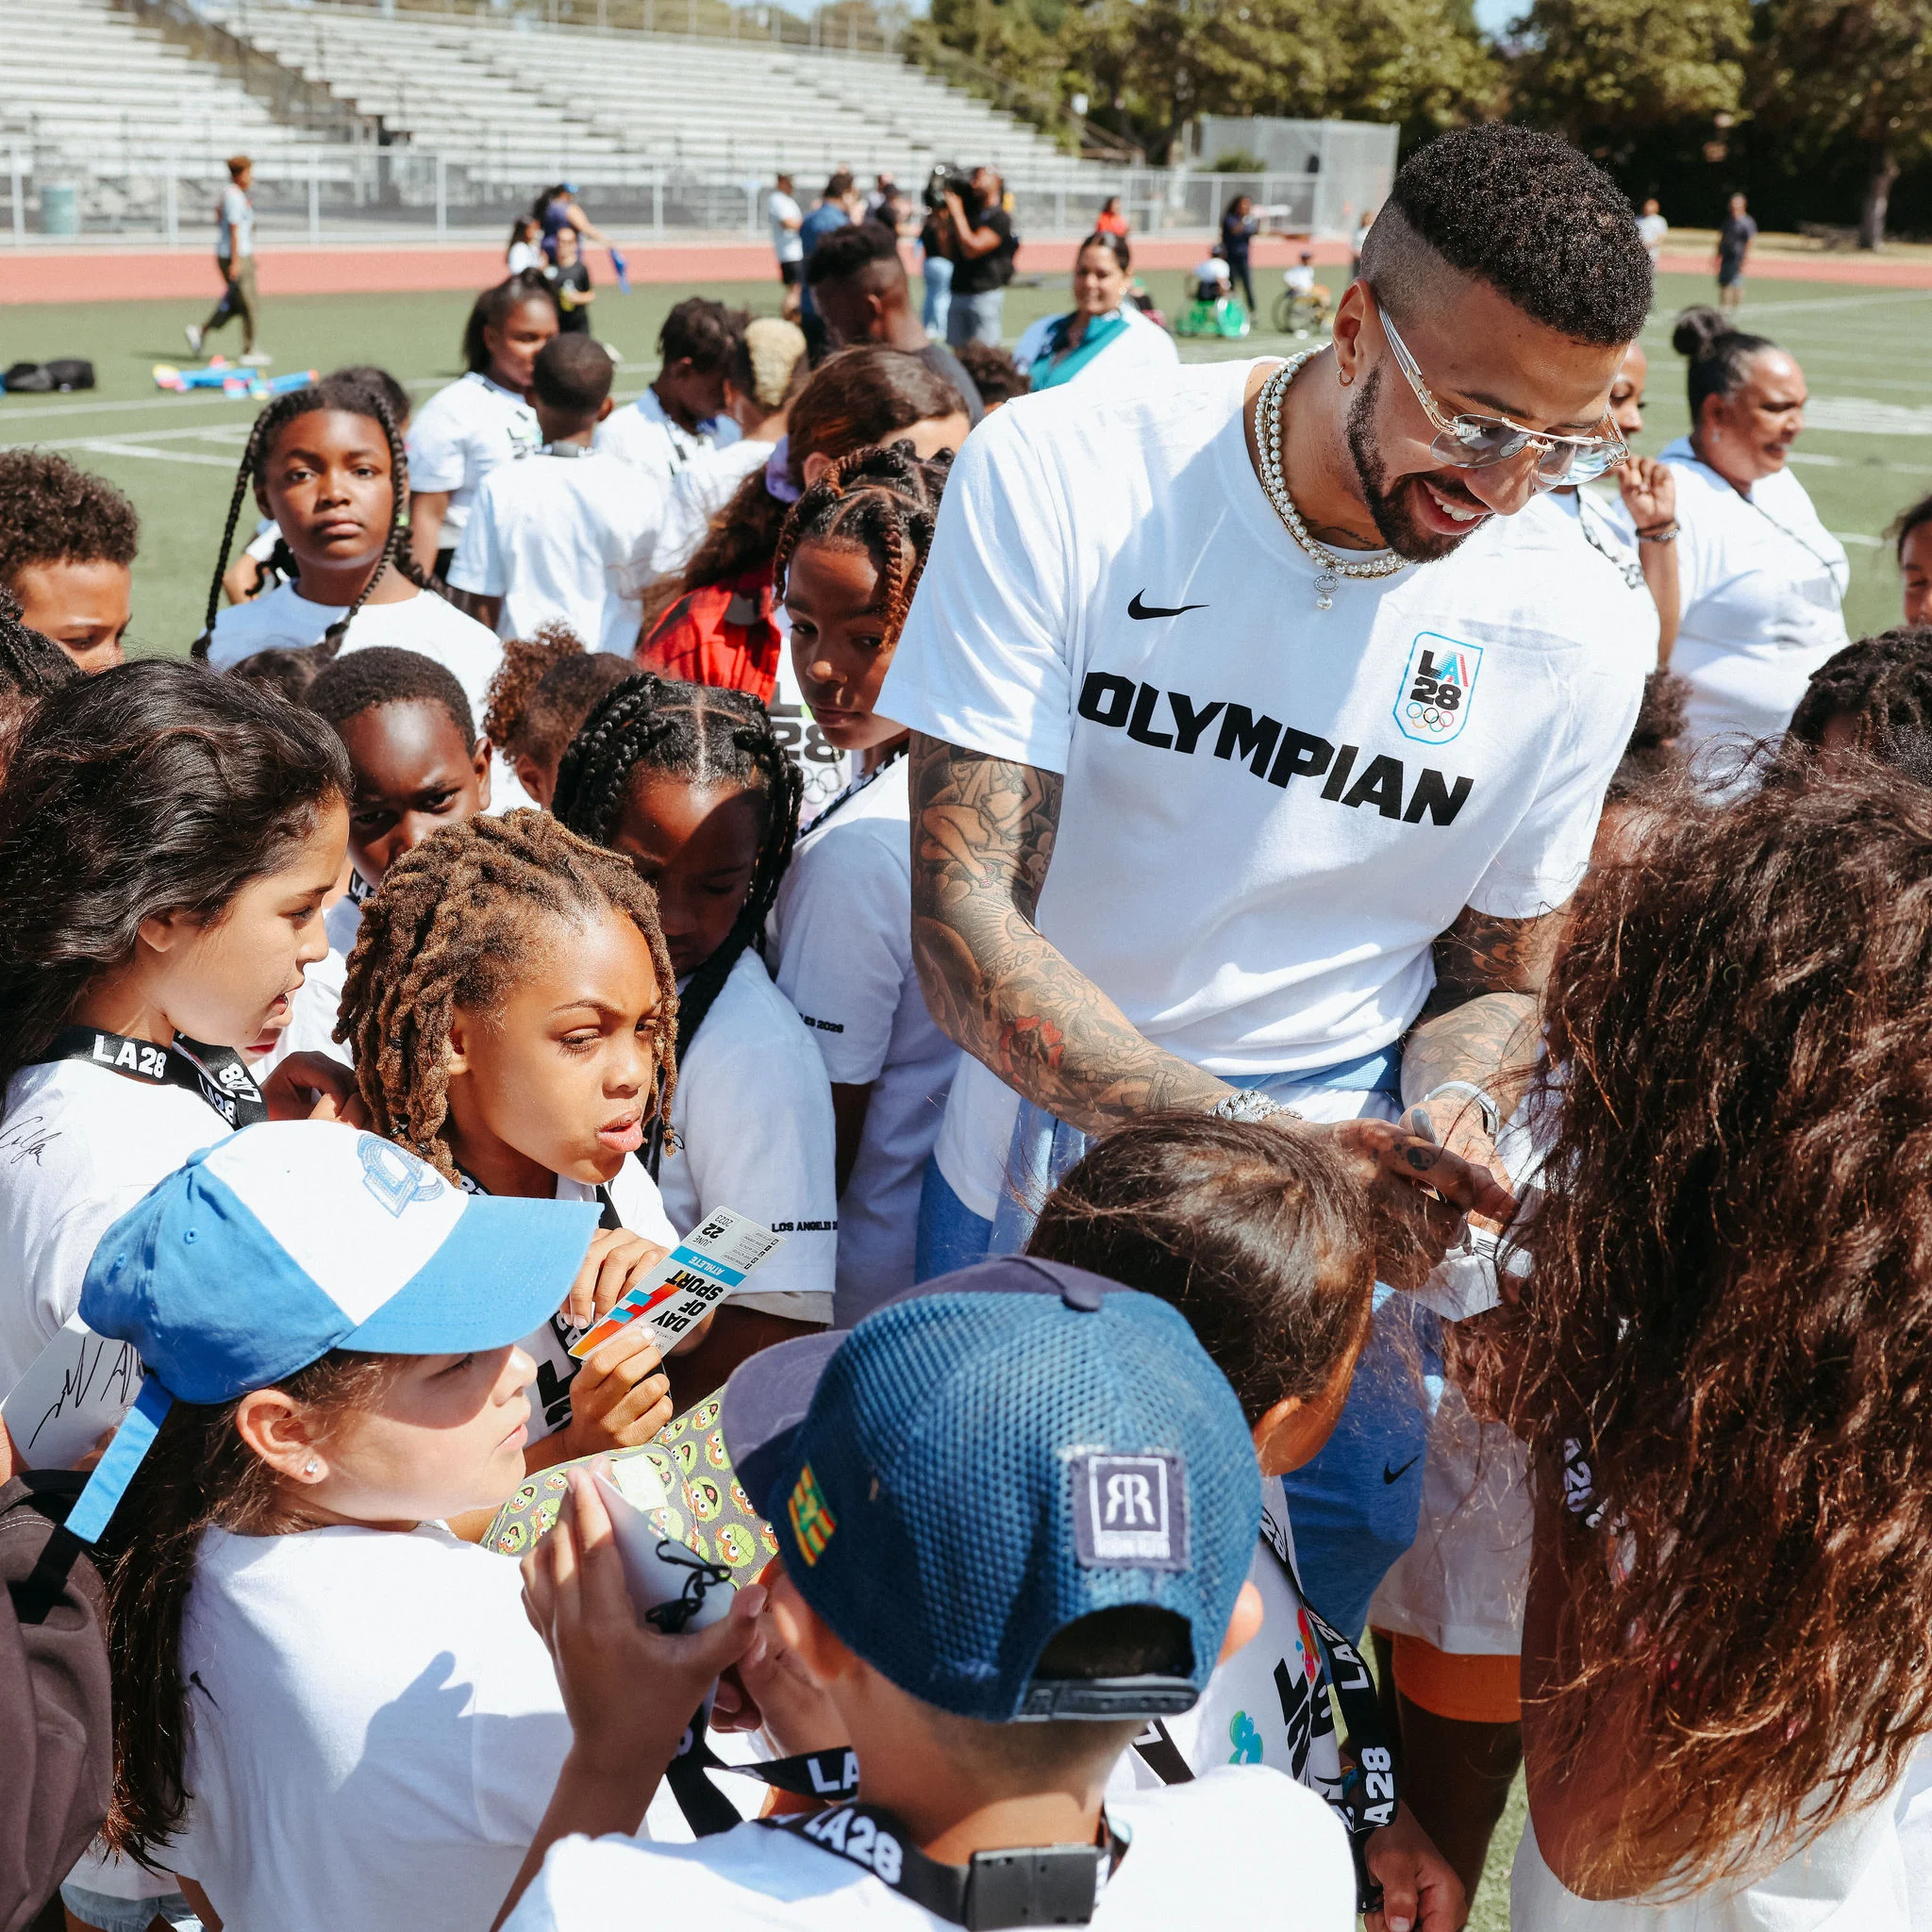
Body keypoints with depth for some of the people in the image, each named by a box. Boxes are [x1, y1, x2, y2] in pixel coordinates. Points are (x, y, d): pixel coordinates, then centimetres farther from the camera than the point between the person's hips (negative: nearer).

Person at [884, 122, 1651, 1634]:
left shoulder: (1568, 654, -11)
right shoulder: (1059, 480, -18)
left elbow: (1495, 983, 5)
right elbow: (965, 919, -23)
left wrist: (1441, 1123, -20)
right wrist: (1252, 1140, -36)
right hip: (1035, 1179, -1)